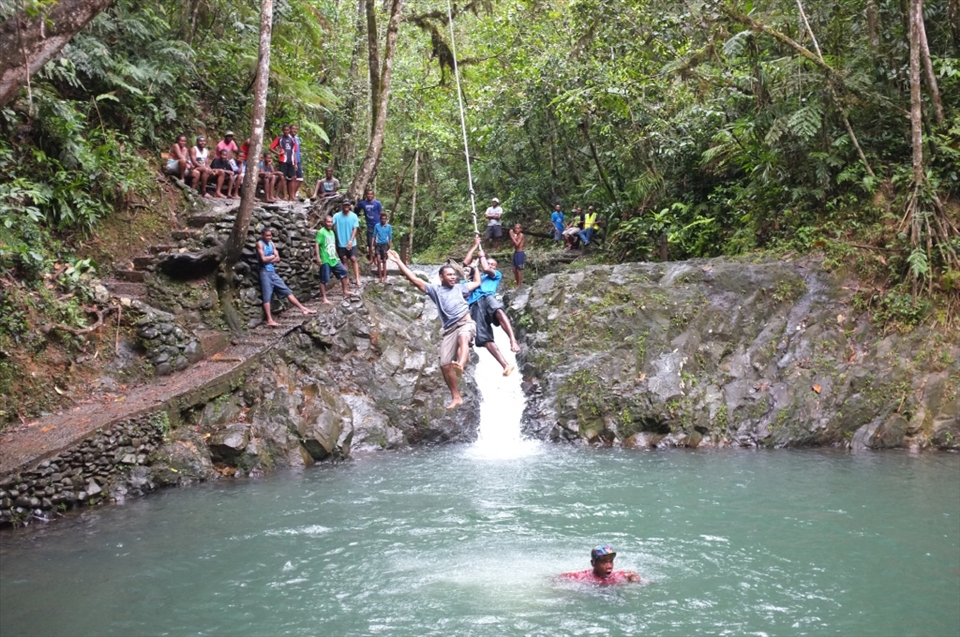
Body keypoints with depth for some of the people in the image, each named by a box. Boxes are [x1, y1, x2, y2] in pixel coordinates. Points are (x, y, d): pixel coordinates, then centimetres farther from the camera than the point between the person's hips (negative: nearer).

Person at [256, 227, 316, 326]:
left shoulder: (272, 244, 13)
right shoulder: (260, 243, -7)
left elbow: (278, 259, 8)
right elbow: (263, 259, -16)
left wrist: (269, 259, -8)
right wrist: (273, 256, 0)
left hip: (273, 272, 7)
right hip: (265, 272, -7)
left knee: (286, 291, 9)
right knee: (267, 296, -10)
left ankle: (303, 308, 12)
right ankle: (269, 320, -15)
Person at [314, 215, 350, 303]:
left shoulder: (332, 232, 14)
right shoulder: (321, 232, -11)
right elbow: (316, 244, -19)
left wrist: (336, 256, 24)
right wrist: (318, 257, -26)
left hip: (334, 259, 8)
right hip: (325, 260, -8)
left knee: (344, 273, 9)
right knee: (324, 280, -3)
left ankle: (345, 293, 19)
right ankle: (324, 298, 4)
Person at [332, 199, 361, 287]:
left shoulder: (354, 216, -3)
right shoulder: (337, 216, -3)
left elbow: (355, 229, -6)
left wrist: (351, 241, -17)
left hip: (351, 243, -1)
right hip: (341, 243, 1)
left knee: (353, 259, -7)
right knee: (344, 260, 7)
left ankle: (357, 279, -7)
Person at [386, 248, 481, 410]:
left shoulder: (459, 288, 22)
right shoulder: (435, 290, 15)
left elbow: (477, 283, 37)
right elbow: (414, 280, 8)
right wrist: (399, 261, 3)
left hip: (466, 323, -2)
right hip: (450, 329, 2)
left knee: (463, 338, -40)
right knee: (445, 364, -6)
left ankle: (460, 366, -66)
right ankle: (456, 397, 7)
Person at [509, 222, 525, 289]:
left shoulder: (521, 235, -12)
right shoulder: (516, 235, 12)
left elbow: (517, 244, -21)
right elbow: (512, 243, 9)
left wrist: (512, 237, -19)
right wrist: (511, 236, 0)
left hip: (520, 253, -9)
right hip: (515, 253, 9)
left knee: (519, 269, -4)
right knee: (515, 269, 11)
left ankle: (519, 285, 2)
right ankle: (516, 283, 18)